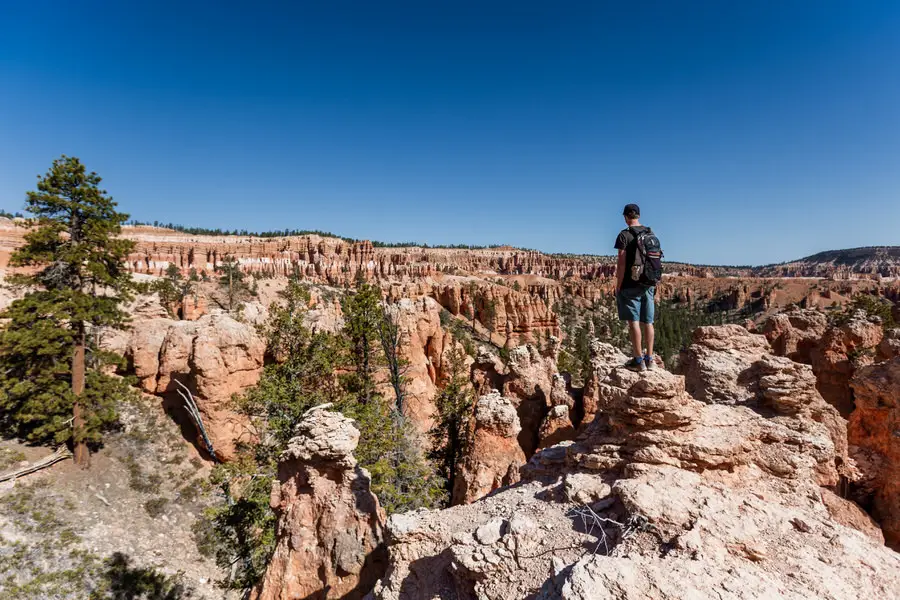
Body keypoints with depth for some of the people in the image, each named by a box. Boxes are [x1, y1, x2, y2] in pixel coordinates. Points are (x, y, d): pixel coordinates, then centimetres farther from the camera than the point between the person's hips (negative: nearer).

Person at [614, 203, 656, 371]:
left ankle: (638, 360, 0)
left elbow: (622, 263, -13)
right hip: (648, 284, 6)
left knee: (633, 321, -2)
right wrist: (653, 282, 18)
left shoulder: (624, 235, -9)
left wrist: (618, 285, -7)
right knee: (648, 321, 10)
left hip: (630, 285, -6)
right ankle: (649, 359, 16)